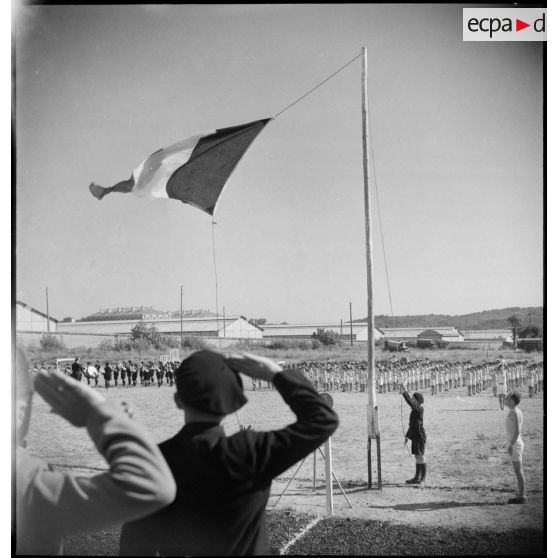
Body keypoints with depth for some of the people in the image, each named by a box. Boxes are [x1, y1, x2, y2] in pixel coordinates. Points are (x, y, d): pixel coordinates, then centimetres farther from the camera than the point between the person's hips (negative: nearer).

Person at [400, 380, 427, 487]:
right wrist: (407, 436, 24)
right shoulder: (414, 410, 14)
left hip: (420, 436, -9)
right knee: (417, 457, 14)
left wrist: (405, 391, -30)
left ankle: (422, 479, -3)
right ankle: (417, 477, 21)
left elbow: (410, 402, -31)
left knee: (420, 456, -6)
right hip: (414, 436, 9)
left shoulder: (420, 409, -14)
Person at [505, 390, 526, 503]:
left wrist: (511, 445, -23)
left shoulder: (515, 413, -18)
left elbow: (517, 431, -24)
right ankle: (521, 495, 17)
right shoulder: (515, 412, 13)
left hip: (515, 444, -10)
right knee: (519, 470, 12)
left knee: (518, 471, -5)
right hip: (516, 443, 10)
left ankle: (522, 496, -1)